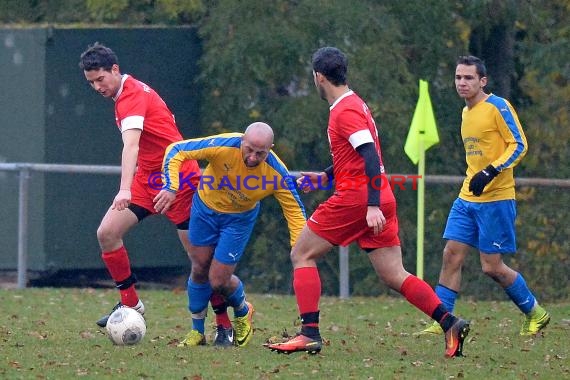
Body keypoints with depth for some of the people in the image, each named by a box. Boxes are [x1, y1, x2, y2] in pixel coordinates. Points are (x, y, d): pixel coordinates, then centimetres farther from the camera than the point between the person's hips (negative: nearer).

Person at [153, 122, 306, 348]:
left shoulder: (276, 173, -30)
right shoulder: (223, 146, -33)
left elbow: (294, 210, -19)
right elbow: (176, 151, -28)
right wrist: (171, 187, -41)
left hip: (239, 218, -1)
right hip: (206, 207, 1)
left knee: (219, 281, -5)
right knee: (200, 270, 6)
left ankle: (243, 312, 29)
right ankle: (197, 331, 26)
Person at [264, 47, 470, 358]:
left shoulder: (345, 111, -11)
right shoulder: (354, 105, 19)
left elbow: (370, 156, -21)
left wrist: (372, 206, -27)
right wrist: (325, 177, 28)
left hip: (355, 198, -9)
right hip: (379, 201, 9)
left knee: (302, 255, 1)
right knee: (394, 276, 4)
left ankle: (309, 333, -7)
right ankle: (450, 324, -9)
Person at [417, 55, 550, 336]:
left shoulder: (498, 107, -11)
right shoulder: (467, 112, 14)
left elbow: (519, 145, -16)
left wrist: (491, 171, -26)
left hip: (496, 200, -8)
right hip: (467, 198, 8)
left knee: (492, 267, -4)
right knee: (451, 256, -3)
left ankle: (535, 314, 15)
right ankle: (441, 322, -2)